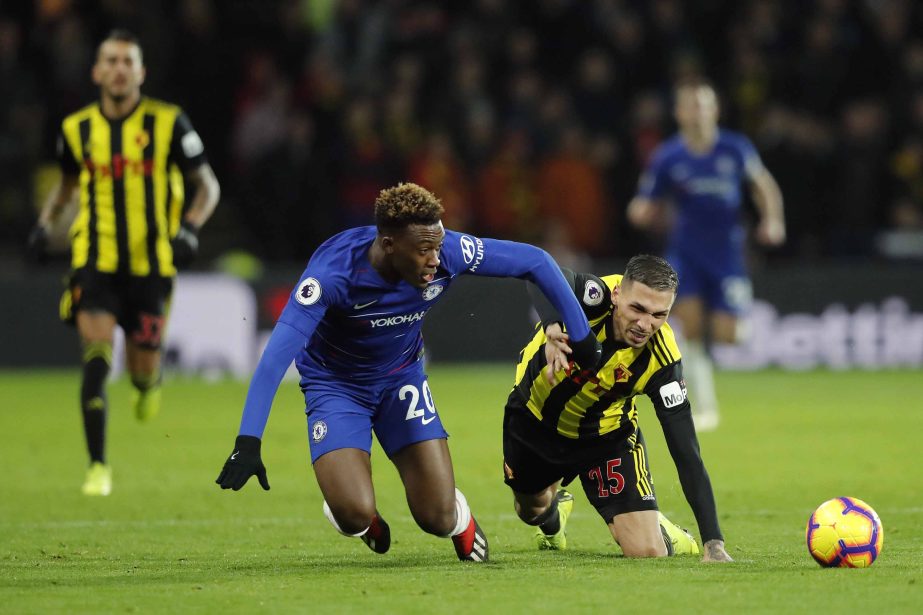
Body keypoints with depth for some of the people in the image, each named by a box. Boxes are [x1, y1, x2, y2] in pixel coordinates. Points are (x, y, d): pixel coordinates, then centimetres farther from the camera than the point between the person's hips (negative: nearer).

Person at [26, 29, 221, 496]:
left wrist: (190, 227, -14)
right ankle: (98, 466, -8)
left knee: (143, 365, 4)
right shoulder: (77, 129, 4)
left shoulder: (168, 124, -4)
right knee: (96, 357, -15)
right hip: (95, 260, 1)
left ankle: (148, 383, 44)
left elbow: (207, 185, 3)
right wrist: (45, 224, 7)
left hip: (151, 262, -1)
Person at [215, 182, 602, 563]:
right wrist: (248, 443, -46)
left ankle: (462, 524, 33)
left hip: (402, 378, 3)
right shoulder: (334, 271, -35)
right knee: (355, 515, -23)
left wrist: (581, 337, -7)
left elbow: (535, 262, -11)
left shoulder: (449, 252, -25)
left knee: (439, 518, -7)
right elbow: (277, 355, -39)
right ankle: (363, 521, 17)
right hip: (336, 385, -3)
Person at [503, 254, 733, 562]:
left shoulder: (662, 360, -31)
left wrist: (713, 542, -34)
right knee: (532, 509, 27)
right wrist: (552, 328, -76)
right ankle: (553, 518, 65)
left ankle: (657, 529, 26)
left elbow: (686, 453, -29)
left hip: (605, 436, -1)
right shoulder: (596, 296, -35)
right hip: (533, 419, 1)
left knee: (647, 553, -12)